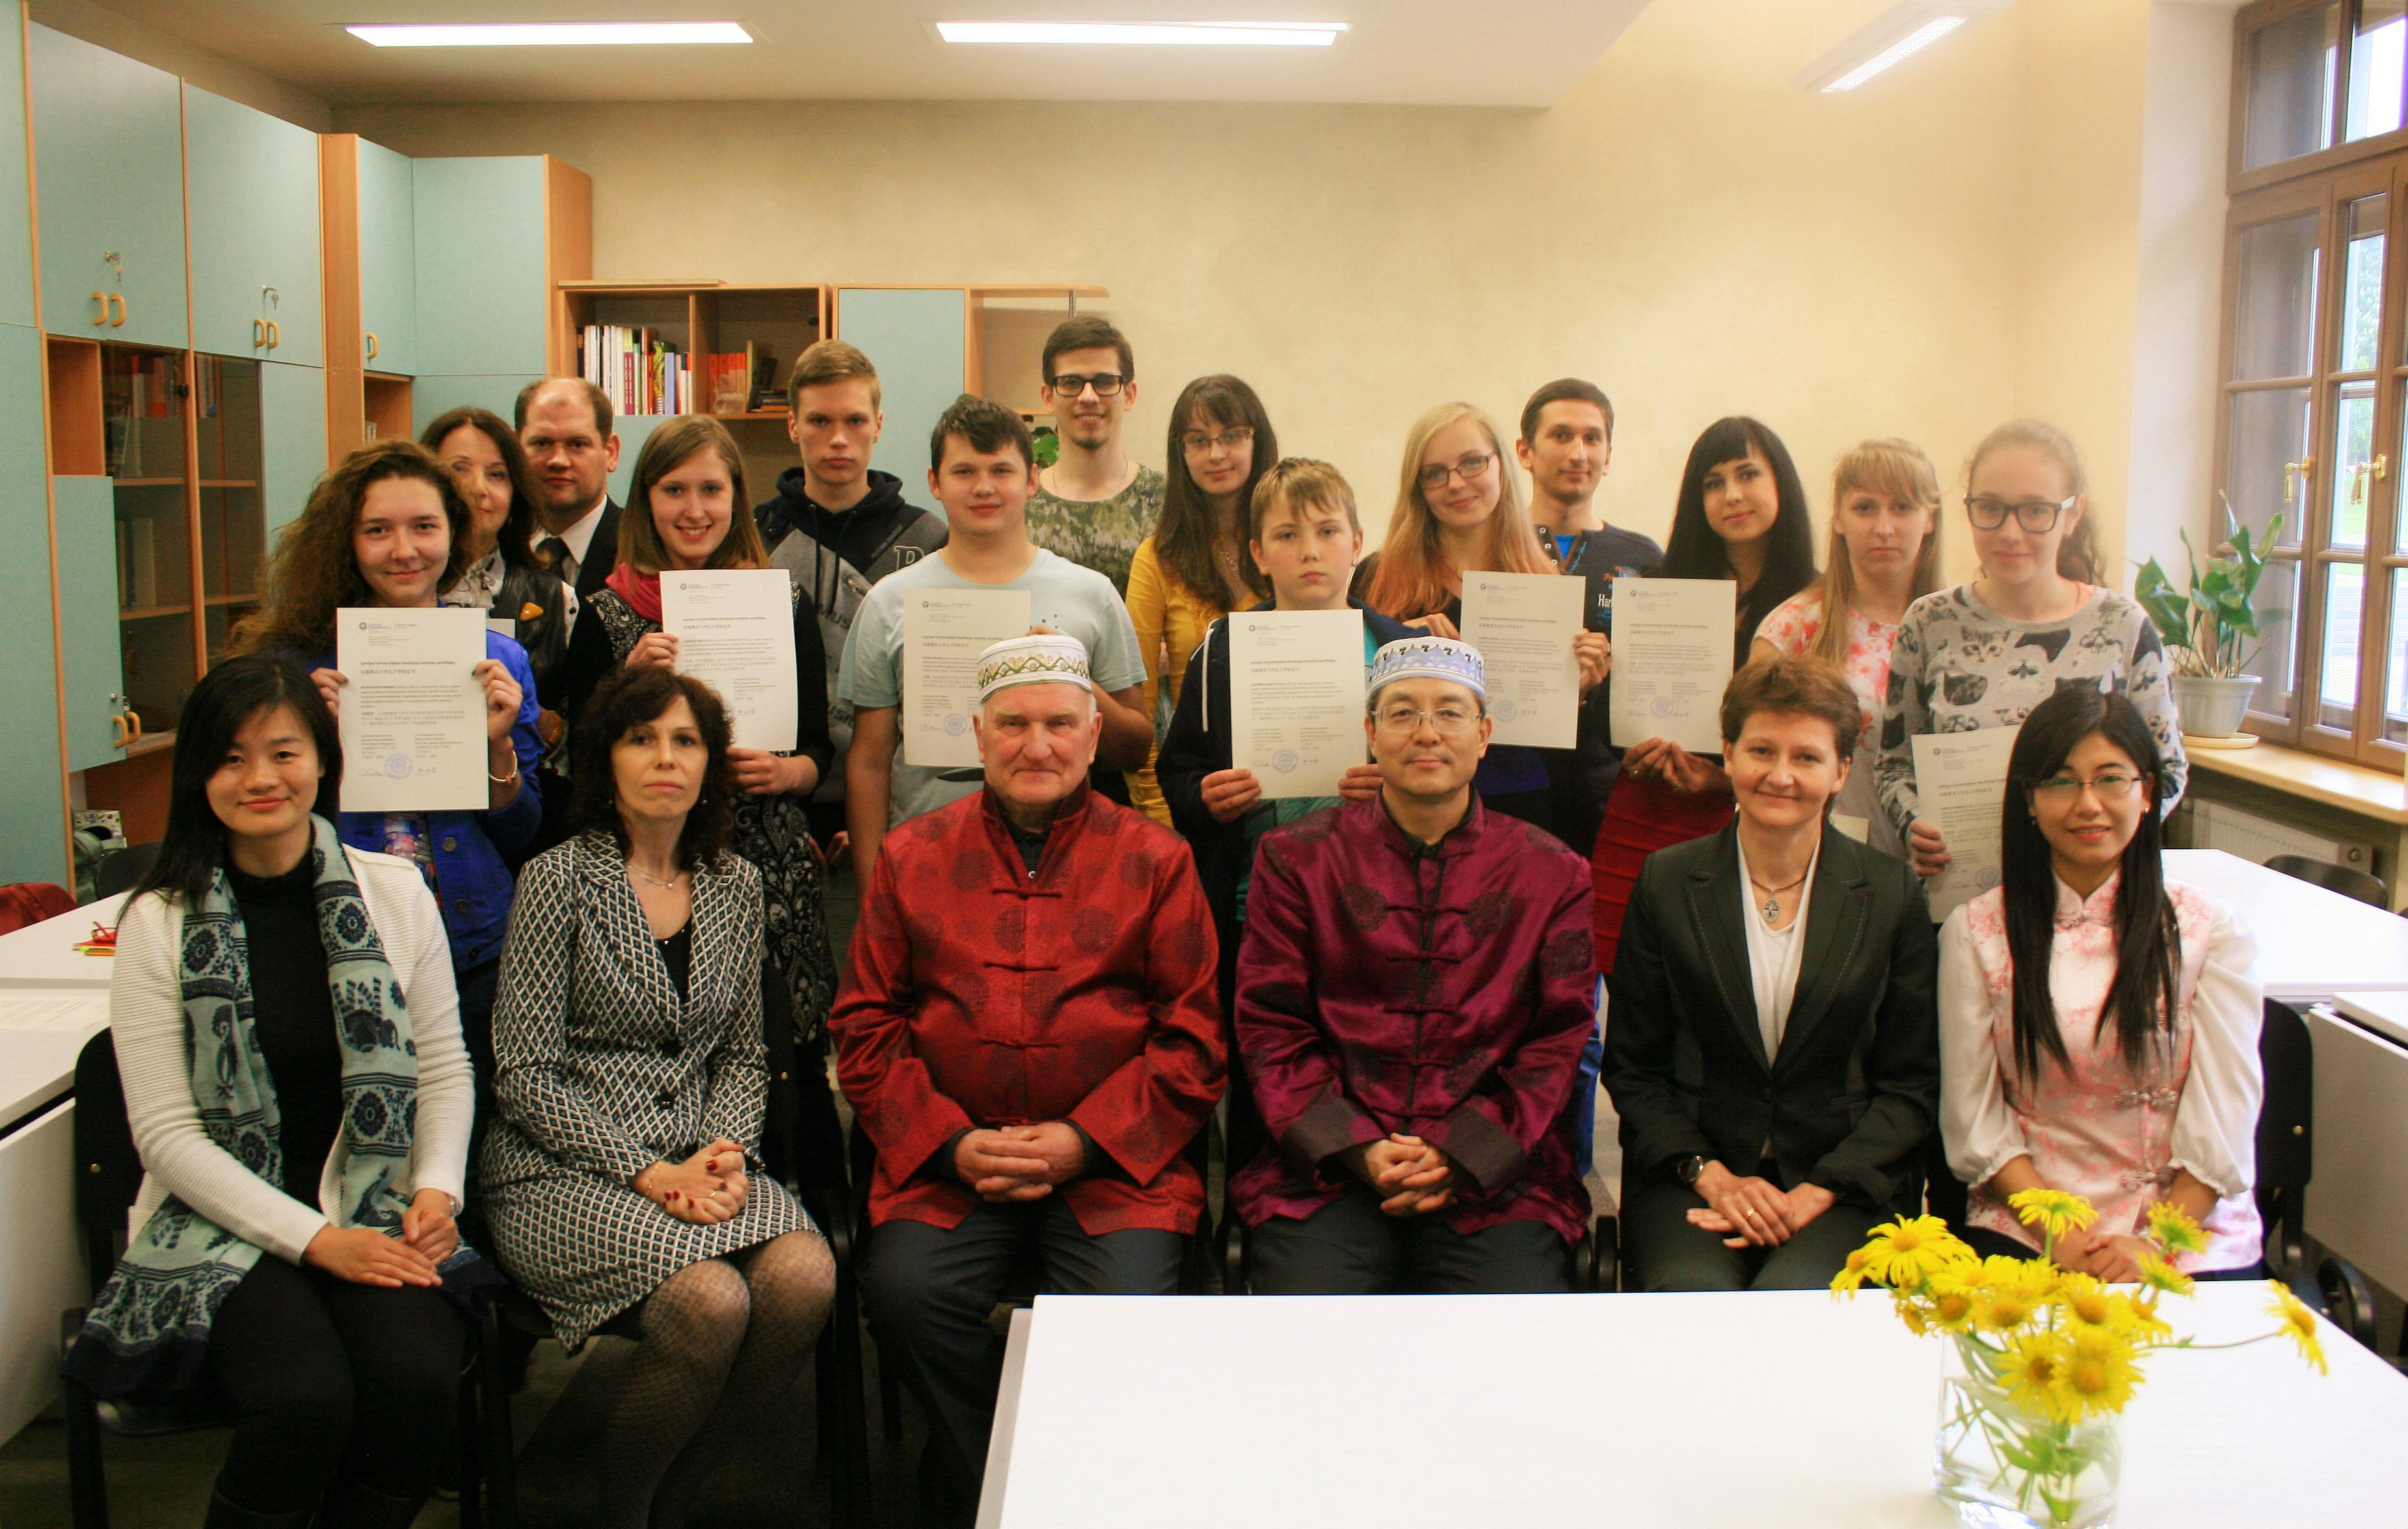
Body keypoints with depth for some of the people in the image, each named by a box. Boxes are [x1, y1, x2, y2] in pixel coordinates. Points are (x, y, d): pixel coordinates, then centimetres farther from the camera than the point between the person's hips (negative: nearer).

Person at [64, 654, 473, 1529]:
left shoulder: (395, 893, 5)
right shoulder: (162, 923, -2)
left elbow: (444, 1070, 10)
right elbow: (166, 1132, -4)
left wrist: (436, 1190, -8)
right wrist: (313, 1239, -13)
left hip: (376, 1219, 2)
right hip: (224, 1228, -2)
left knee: (418, 1381, -26)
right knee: (304, 1399, -29)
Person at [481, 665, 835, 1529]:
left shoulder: (735, 886, 11)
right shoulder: (560, 880, -4)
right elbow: (527, 1075, -7)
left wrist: (727, 1152, -5)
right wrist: (647, 1172, -15)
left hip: (697, 1160, 5)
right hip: (565, 1168, -4)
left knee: (805, 1278, -25)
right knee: (710, 1299, -30)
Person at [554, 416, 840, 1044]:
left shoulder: (786, 603, 9)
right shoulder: (608, 613, 5)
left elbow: (818, 749, 12)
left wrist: (786, 773, -9)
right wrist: (629, 681, -10)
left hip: (772, 869, 1)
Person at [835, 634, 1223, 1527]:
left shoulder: (1153, 860, 7)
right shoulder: (913, 857, 12)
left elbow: (1194, 1036, 4)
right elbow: (866, 1027, 10)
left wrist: (1085, 1141, -8)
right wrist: (951, 1143, -6)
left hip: (1116, 1158, -1)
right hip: (949, 1158, 1)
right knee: (904, 1293, -25)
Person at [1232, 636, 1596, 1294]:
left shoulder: (1553, 875, 11)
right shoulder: (1297, 859, 10)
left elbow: (1561, 1037, 7)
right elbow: (1270, 1027, 6)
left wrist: (1463, 1155, -8)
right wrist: (1360, 1150, -8)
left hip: (1494, 1172, 1)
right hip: (1326, 1171, 0)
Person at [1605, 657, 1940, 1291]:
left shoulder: (1892, 893, 5)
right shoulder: (1667, 882, 5)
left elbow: (1913, 1084, 5)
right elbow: (1631, 1069, 7)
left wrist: (1816, 1193, -8)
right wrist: (1711, 1175, -8)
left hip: (1844, 1184, 0)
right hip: (1690, 1179, 1)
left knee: (1792, 1293, -31)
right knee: (1692, 1290, -30)